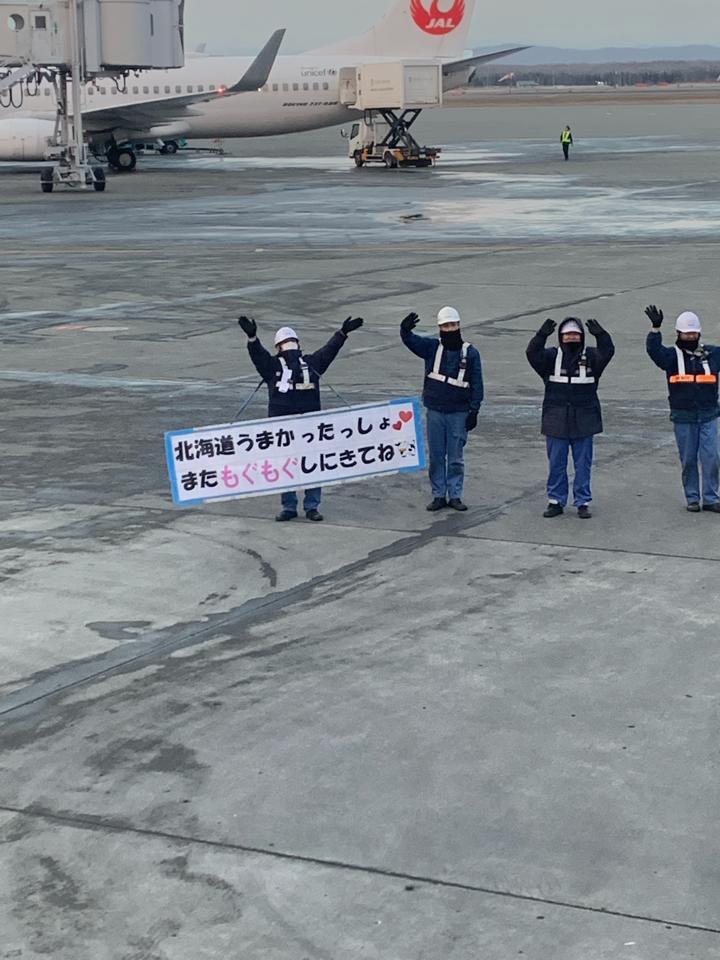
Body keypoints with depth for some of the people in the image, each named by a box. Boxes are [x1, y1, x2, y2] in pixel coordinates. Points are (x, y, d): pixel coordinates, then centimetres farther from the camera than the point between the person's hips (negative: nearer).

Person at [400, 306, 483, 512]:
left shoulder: (470, 352, -1)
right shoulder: (432, 347, 3)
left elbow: (476, 384, 0)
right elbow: (411, 341, -10)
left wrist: (474, 410, -5)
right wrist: (405, 330, -34)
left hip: (459, 412, -2)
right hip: (435, 411, 2)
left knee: (456, 457, 4)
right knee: (436, 456, 6)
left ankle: (455, 495, 12)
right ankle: (439, 495, 13)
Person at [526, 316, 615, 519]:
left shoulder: (591, 356, 2)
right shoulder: (551, 356, 2)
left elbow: (607, 352, -16)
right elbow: (532, 353, -15)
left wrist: (600, 335, -34)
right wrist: (542, 335, -32)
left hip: (583, 420, 0)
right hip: (556, 420, 0)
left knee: (583, 463, 5)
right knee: (556, 462, 7)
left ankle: (583, 502, 13)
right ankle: (556, 501, 17)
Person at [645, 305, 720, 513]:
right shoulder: (672, 355, -1)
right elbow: (654, 350, -18)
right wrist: (656, 328, -32)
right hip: (683, 418, -1)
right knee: (688, 459, 6)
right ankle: (692, 498, 16)